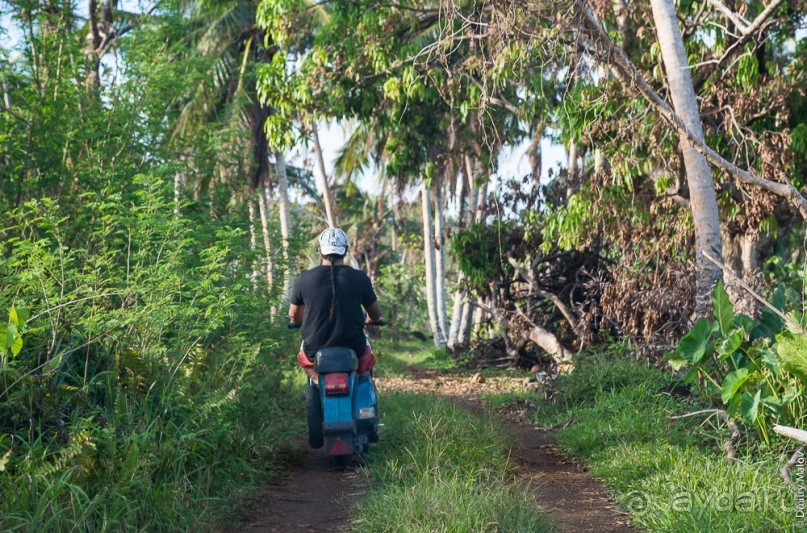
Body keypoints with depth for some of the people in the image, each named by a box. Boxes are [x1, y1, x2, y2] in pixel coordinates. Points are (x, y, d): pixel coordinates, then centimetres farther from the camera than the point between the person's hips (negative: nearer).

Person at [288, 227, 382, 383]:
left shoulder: (305, 279, -5)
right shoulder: (359, 278, -6)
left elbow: (293, 316, 8)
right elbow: (376, 315, 9)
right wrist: (368, 320, 32)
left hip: (315, 352, 1)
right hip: (353, 351, 0)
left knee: (303, 355, 34)